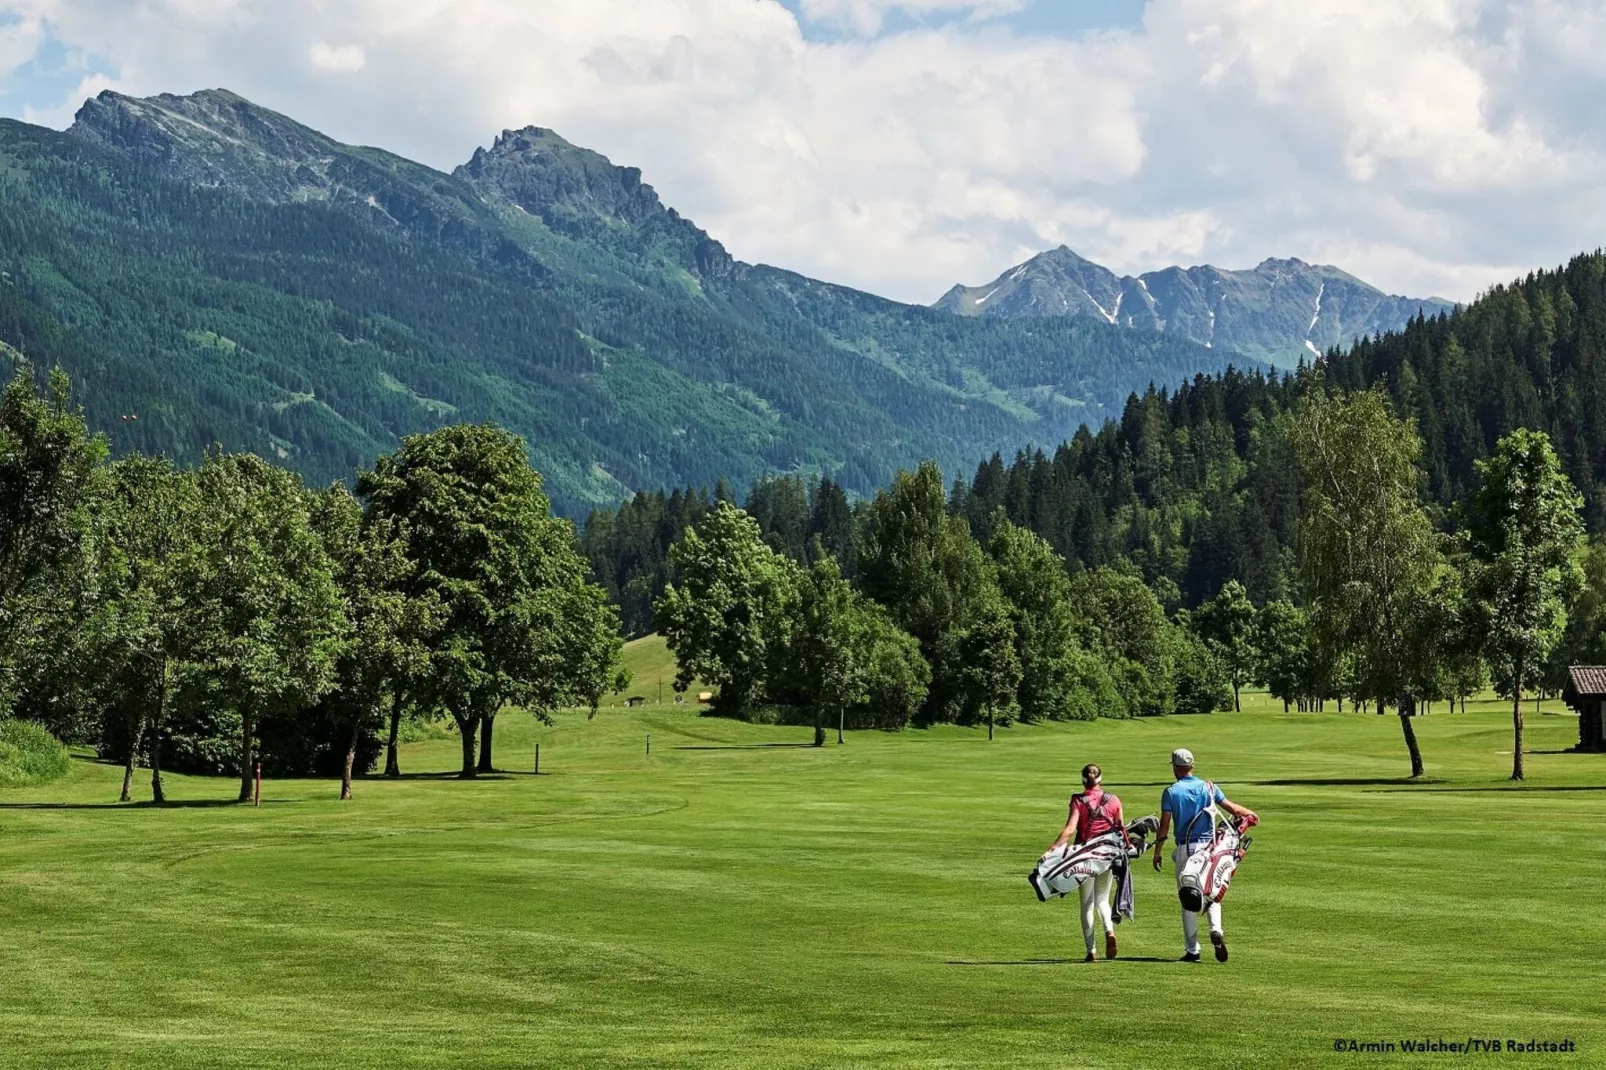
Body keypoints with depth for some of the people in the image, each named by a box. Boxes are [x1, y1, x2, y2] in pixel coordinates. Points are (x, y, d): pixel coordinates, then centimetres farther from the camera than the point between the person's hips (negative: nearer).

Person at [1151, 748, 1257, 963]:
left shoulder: (1170, 792, -4)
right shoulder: (1208, 787, 2)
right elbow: (1231, 808, 8)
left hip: (1185, 850, -2)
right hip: (1208, 846, 2)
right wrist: (1249, 813, 27)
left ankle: (1192, 950, 5)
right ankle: (1216, 929, -16)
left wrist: (1157, 852, 2)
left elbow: (1164, 826, -6)